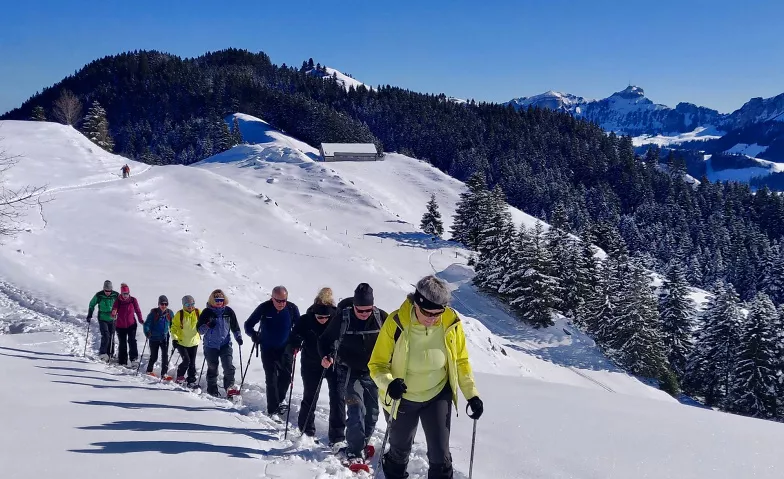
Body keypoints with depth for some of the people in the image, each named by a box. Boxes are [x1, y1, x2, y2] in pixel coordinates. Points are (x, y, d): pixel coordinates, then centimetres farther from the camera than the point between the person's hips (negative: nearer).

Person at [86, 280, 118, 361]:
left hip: (112, 319, 2)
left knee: (111, 338, 7)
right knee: (105, 336, -18)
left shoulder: (116, 295, -7)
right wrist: (89, 315, 2)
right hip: (102, 319, -2)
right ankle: (102, 353, -15)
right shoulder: (99, 295, -9)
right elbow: (92, 305, 6)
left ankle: (110, 354, 17)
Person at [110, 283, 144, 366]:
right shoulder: (118, 301, -5)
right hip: (120, 326, 1)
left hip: (131, 325, -1)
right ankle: (122, 362, 14)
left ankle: (134, 358, -13)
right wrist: (113, 314, -31)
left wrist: (140, 320, -9)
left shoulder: (133, 300, -4)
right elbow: (113, 312, -8)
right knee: (122, 344, 7)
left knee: (132, 341, -18)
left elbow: (137, 311, 3)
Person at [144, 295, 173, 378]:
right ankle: (149, 371, 30)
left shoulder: (169, 313, 1)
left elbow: (172, 325, 14)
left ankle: (164, 373, -2)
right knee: (154, 357, 7)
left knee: (165, 356, -6)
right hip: (154, 338, -2)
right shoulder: (153, 313, -9)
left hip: (164, 338, 2)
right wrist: (147, 332, -26)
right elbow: (147, 324, -9)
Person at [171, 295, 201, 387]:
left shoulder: (198, 313, -3)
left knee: (192, 363, 6)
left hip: (194, 342, 3)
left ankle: (191, 381, 16)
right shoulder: (179, 314, -9)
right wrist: (174, 339, -13)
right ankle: (180, 376, 10)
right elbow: (174, 327, -4)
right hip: (181, 342, -3)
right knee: (186, 360, -13)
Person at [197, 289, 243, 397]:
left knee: (229, 367, -11)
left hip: (225, 344, 1)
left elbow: (235, 327, 16)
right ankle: (212, 389, 17)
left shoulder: (228, 311, 5)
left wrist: (238, 337, 4)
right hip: (210, 345, -1)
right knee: (212, 368, 6)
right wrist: (208, 326, -18)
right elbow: (199, 329, 0)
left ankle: (230, 386, 5)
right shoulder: (207, 312, 0)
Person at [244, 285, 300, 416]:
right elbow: (248, 325, -2)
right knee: (271, 377, -6)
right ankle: (273, 408, -2)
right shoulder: (264, 308, -12)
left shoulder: (292, 308, -8)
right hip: (268, 349, -2)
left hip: (285, 348, 2)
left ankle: (280, 399, 30)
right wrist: (254, 335, -21)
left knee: (286, 375, 3)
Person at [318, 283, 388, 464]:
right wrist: (326, 356, -24)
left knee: (372, 411, 11)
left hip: (372, 372, 3)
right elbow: (325, 340, -5)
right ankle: (355, 451, -10)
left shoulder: (381, 317, -12)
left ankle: (361, 445, 30)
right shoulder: (342, 318, -16)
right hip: (349, 372, -3)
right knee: (356, 409, -15)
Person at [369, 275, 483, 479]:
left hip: (438, 396, 1)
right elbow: (377, 364, -19)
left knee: (440, 454, -3)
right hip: (402, 399, -1)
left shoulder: (451, 323, -19)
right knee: (400, 451, 19)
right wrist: (388, 383, -38)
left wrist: (472, 394, -6)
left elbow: (461, 361, -2)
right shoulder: (396, 323, -27)